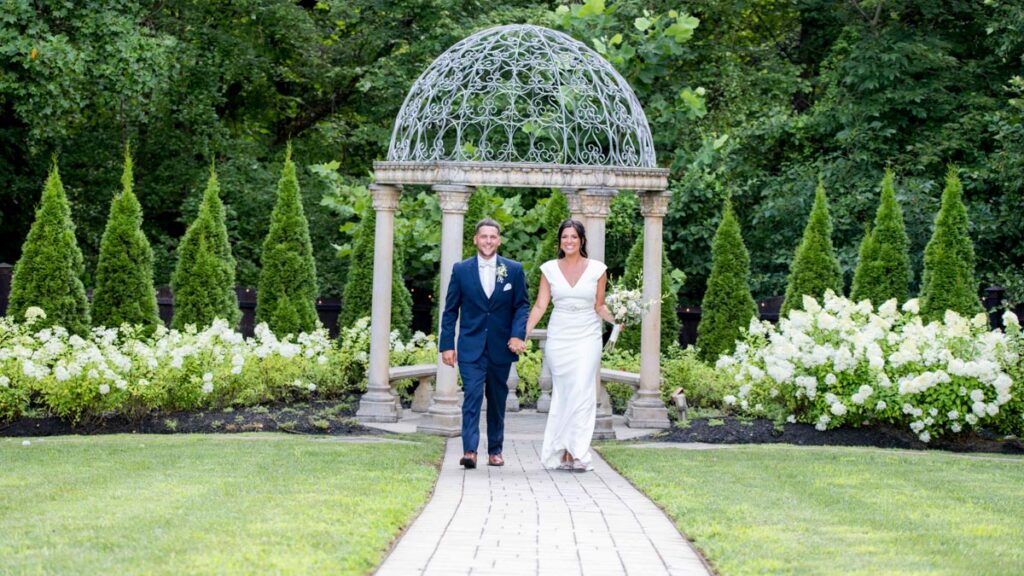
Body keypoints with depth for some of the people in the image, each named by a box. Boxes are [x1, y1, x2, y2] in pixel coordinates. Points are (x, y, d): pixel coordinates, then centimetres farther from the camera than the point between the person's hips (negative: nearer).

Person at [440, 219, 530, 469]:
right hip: (471, 347, -2)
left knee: (497, 400, 10)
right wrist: (447, 345, -1)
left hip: (501, 348, 2)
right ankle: (469, 451, -21)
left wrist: (518, 335, -12)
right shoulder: (461, 270, 3)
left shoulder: (514, 270, 4)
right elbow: (450, 310, 5)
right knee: (472, 395, -14)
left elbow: (522, 306, 4)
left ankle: (495, 450, 22)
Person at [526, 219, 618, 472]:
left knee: (582, 392, -11)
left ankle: (575, 452, -11)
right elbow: (540, 306, 4)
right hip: (559, 337, 1)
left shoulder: (597, 269, 2)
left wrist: (616, 319, -11)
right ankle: (562, 452, 5)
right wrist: (523, 333, -6)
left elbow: (599, 306, 7)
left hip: (587, 337, -1)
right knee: (562, 393, 2)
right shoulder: (550, 269, 5)